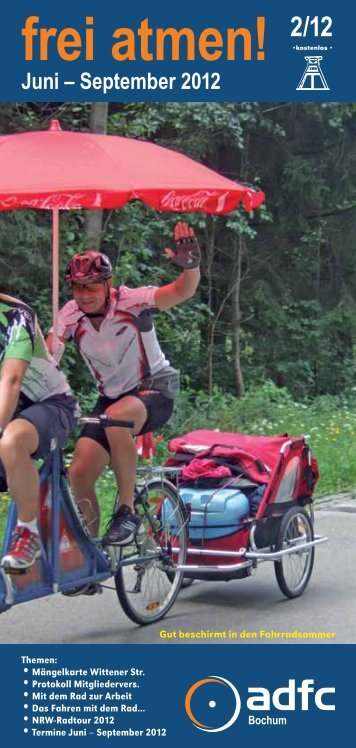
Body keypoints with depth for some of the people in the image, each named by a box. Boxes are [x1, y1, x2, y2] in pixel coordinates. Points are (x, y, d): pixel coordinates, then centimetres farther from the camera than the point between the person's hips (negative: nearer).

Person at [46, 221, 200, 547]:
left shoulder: (131, 301, -19)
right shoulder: (70, 315, -8)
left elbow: (182, 292, -32)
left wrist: (191, 266, -54)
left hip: (156, 389, -5)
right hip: (111, 396, 5)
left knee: (116, 416, -38)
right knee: (79, 472, -13)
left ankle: (127, 510, -24)